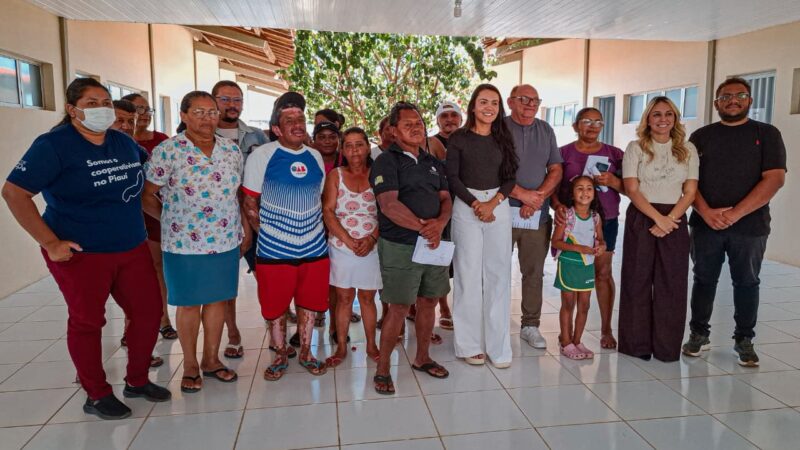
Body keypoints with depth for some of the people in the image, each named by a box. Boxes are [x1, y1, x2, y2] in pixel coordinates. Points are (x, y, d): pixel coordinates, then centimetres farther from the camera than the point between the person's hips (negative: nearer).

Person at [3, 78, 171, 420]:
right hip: (80, 253, -6)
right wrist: (50, 243, -17)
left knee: (149, 312, 8)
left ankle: (137, 381, 29)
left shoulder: (124, 142, 8)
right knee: (87, 321, 7)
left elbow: (150, 176, 27)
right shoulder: (54, 144, -10)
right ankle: (97, 396, 24)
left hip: (132, 249, 6)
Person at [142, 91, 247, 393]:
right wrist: (171, 219, 1)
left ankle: (211, 359, 30)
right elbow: (147, 197, -5)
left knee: (217, 300, 13)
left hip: (226, 240, 4)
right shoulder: (167, 151, -10)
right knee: (188, 303, 9)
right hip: (184, 243, -4)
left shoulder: (231, 150, 4)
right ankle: (190, 365, 26)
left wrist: (245, 229, 10)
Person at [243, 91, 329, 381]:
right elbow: (250, 202, -2)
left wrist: (318, 230, 8)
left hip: (315, 248, 3)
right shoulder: (261, 155, -6)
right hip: (274, 251, -3)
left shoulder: (315, 157, 6)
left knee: (309, 304, 14)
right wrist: (266, 233, -4)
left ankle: (306, 353, 32)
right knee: (275, 308, 9)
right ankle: (280, 356, 30)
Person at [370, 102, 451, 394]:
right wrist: (422, 227, -24)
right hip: (400, 246, -6)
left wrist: (439, 223, -12)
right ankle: (382, 369, 11)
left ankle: (422, 358, 32)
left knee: (428, 302, 14)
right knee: (399, 308, -4)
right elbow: (389, 205, -17)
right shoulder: (386, 162, -6)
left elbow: (446, 198, 10)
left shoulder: (433, 162, 16)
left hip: (433, 244, 7)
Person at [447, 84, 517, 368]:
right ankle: (470, 344, 8)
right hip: (466, 206, -3)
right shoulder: (459, 138, 3)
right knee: (468, 273, -2)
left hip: (499, 206, 3)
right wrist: (475, 204, -12)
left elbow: (510, 177, 6)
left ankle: (498, 345, 8)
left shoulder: (504, 138, 11)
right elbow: (452, 177, -2)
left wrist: (493, 203, -9)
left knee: (498, 273, 1)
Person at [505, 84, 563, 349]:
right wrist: (523, 194, -13)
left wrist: (538, 198, -6)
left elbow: (556, 171, 9)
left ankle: (531, 325, 19)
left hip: (538, 214, 4)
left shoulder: (546, 131, 13)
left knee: (534, 272, 8)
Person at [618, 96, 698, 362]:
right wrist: (658, 218, -15)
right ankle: (637, 344, 12)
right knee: (637, 281, 2)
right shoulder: (635, 148, 2)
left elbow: (690, 193, 3)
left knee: (671, 284, 2)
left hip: (675, 221, 2)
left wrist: (669, 220, -11)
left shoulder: (688, 150, 8)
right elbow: (632, 190, -6)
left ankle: (667, 346, 13)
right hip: (641, 218, -1)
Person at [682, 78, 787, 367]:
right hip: (705, 224, 1)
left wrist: (735, 213, -16)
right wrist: (706, 212, -14)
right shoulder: (701, 136, 9)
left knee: (746, 283, 8)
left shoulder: (766, 134, 4)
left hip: (750, 226, -1)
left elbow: (774, 178, -7)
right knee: (704, 280, 8)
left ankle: (744, 340, 21)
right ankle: (699, 335, 20)